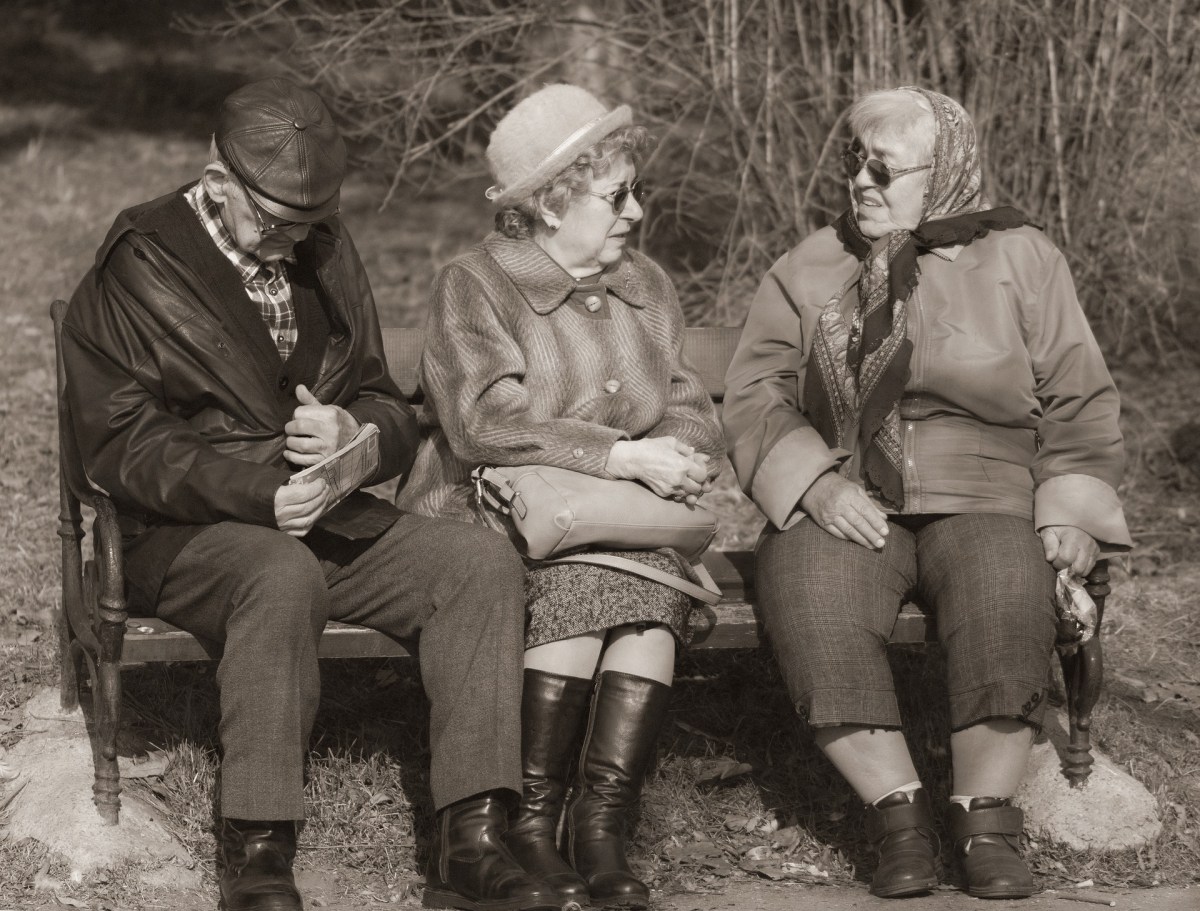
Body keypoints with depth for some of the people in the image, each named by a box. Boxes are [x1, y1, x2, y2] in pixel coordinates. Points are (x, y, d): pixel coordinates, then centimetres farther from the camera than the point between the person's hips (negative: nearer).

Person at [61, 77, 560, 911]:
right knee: (283, 574, -39)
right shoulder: (136, 271, -4)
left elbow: (392, 412, 17)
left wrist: (354, 434, -9)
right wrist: (259, 494, -23)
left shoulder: (327, 254, 14)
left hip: (333, 515, 6)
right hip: (190, 533, -5)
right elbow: (122, 445, -10)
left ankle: (471, 842, -25)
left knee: (484, 560, -20)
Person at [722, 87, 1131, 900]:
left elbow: (1077, 403, 10)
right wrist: (817, 485, -13)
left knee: (1006, 592, -35)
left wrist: (1073, 507, -5)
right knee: (812, 596, -33)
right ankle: (898, 815, -24)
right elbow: (756, 394, 4)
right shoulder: (808, 272, 14)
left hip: (985, 504, -1)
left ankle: (987, 821, -23)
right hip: (845, 510, 1)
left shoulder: (1020, 260, 11)